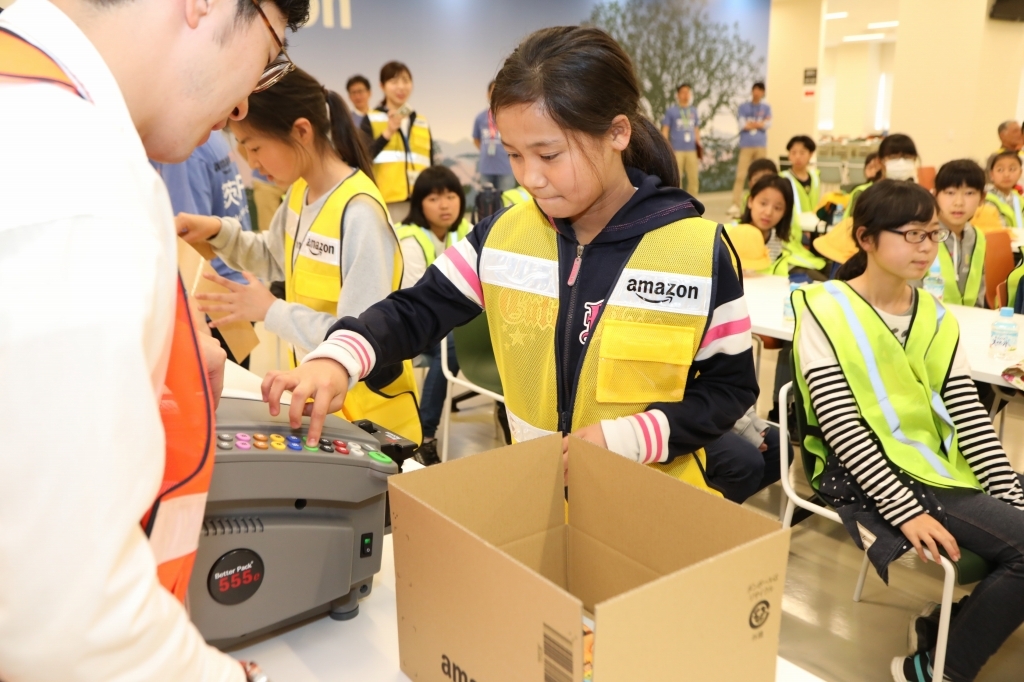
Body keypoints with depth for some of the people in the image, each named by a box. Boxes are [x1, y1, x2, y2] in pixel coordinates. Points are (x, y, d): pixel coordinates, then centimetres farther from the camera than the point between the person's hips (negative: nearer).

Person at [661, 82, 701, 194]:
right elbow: (665, 131, 0)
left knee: (694, 179, 2)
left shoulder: (694, 111, 14)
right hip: (676, 150, -4)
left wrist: (699, 146, 14)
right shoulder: (671, 111, 2)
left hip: (691, 150, 4)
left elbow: (696, 130, 20)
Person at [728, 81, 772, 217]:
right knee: (740, 175, -10)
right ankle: (735, 204, -13)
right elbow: (742, 125, -6)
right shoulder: (743, 107, 6)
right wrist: (760, 123, -2)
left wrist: (751, 124, -5)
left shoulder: (766, 108, 12)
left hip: (761, 146, 2)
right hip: (746, 145, -2)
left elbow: (768, 125, -2)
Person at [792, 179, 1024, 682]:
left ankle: (946, 624, 12)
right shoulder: (825, 312, -10)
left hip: (939, 470, 7)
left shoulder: (936, 317, 11)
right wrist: (906, 510, -23)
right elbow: (841, 427, -17)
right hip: (869, 479, -7)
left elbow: (969, 414, 5)